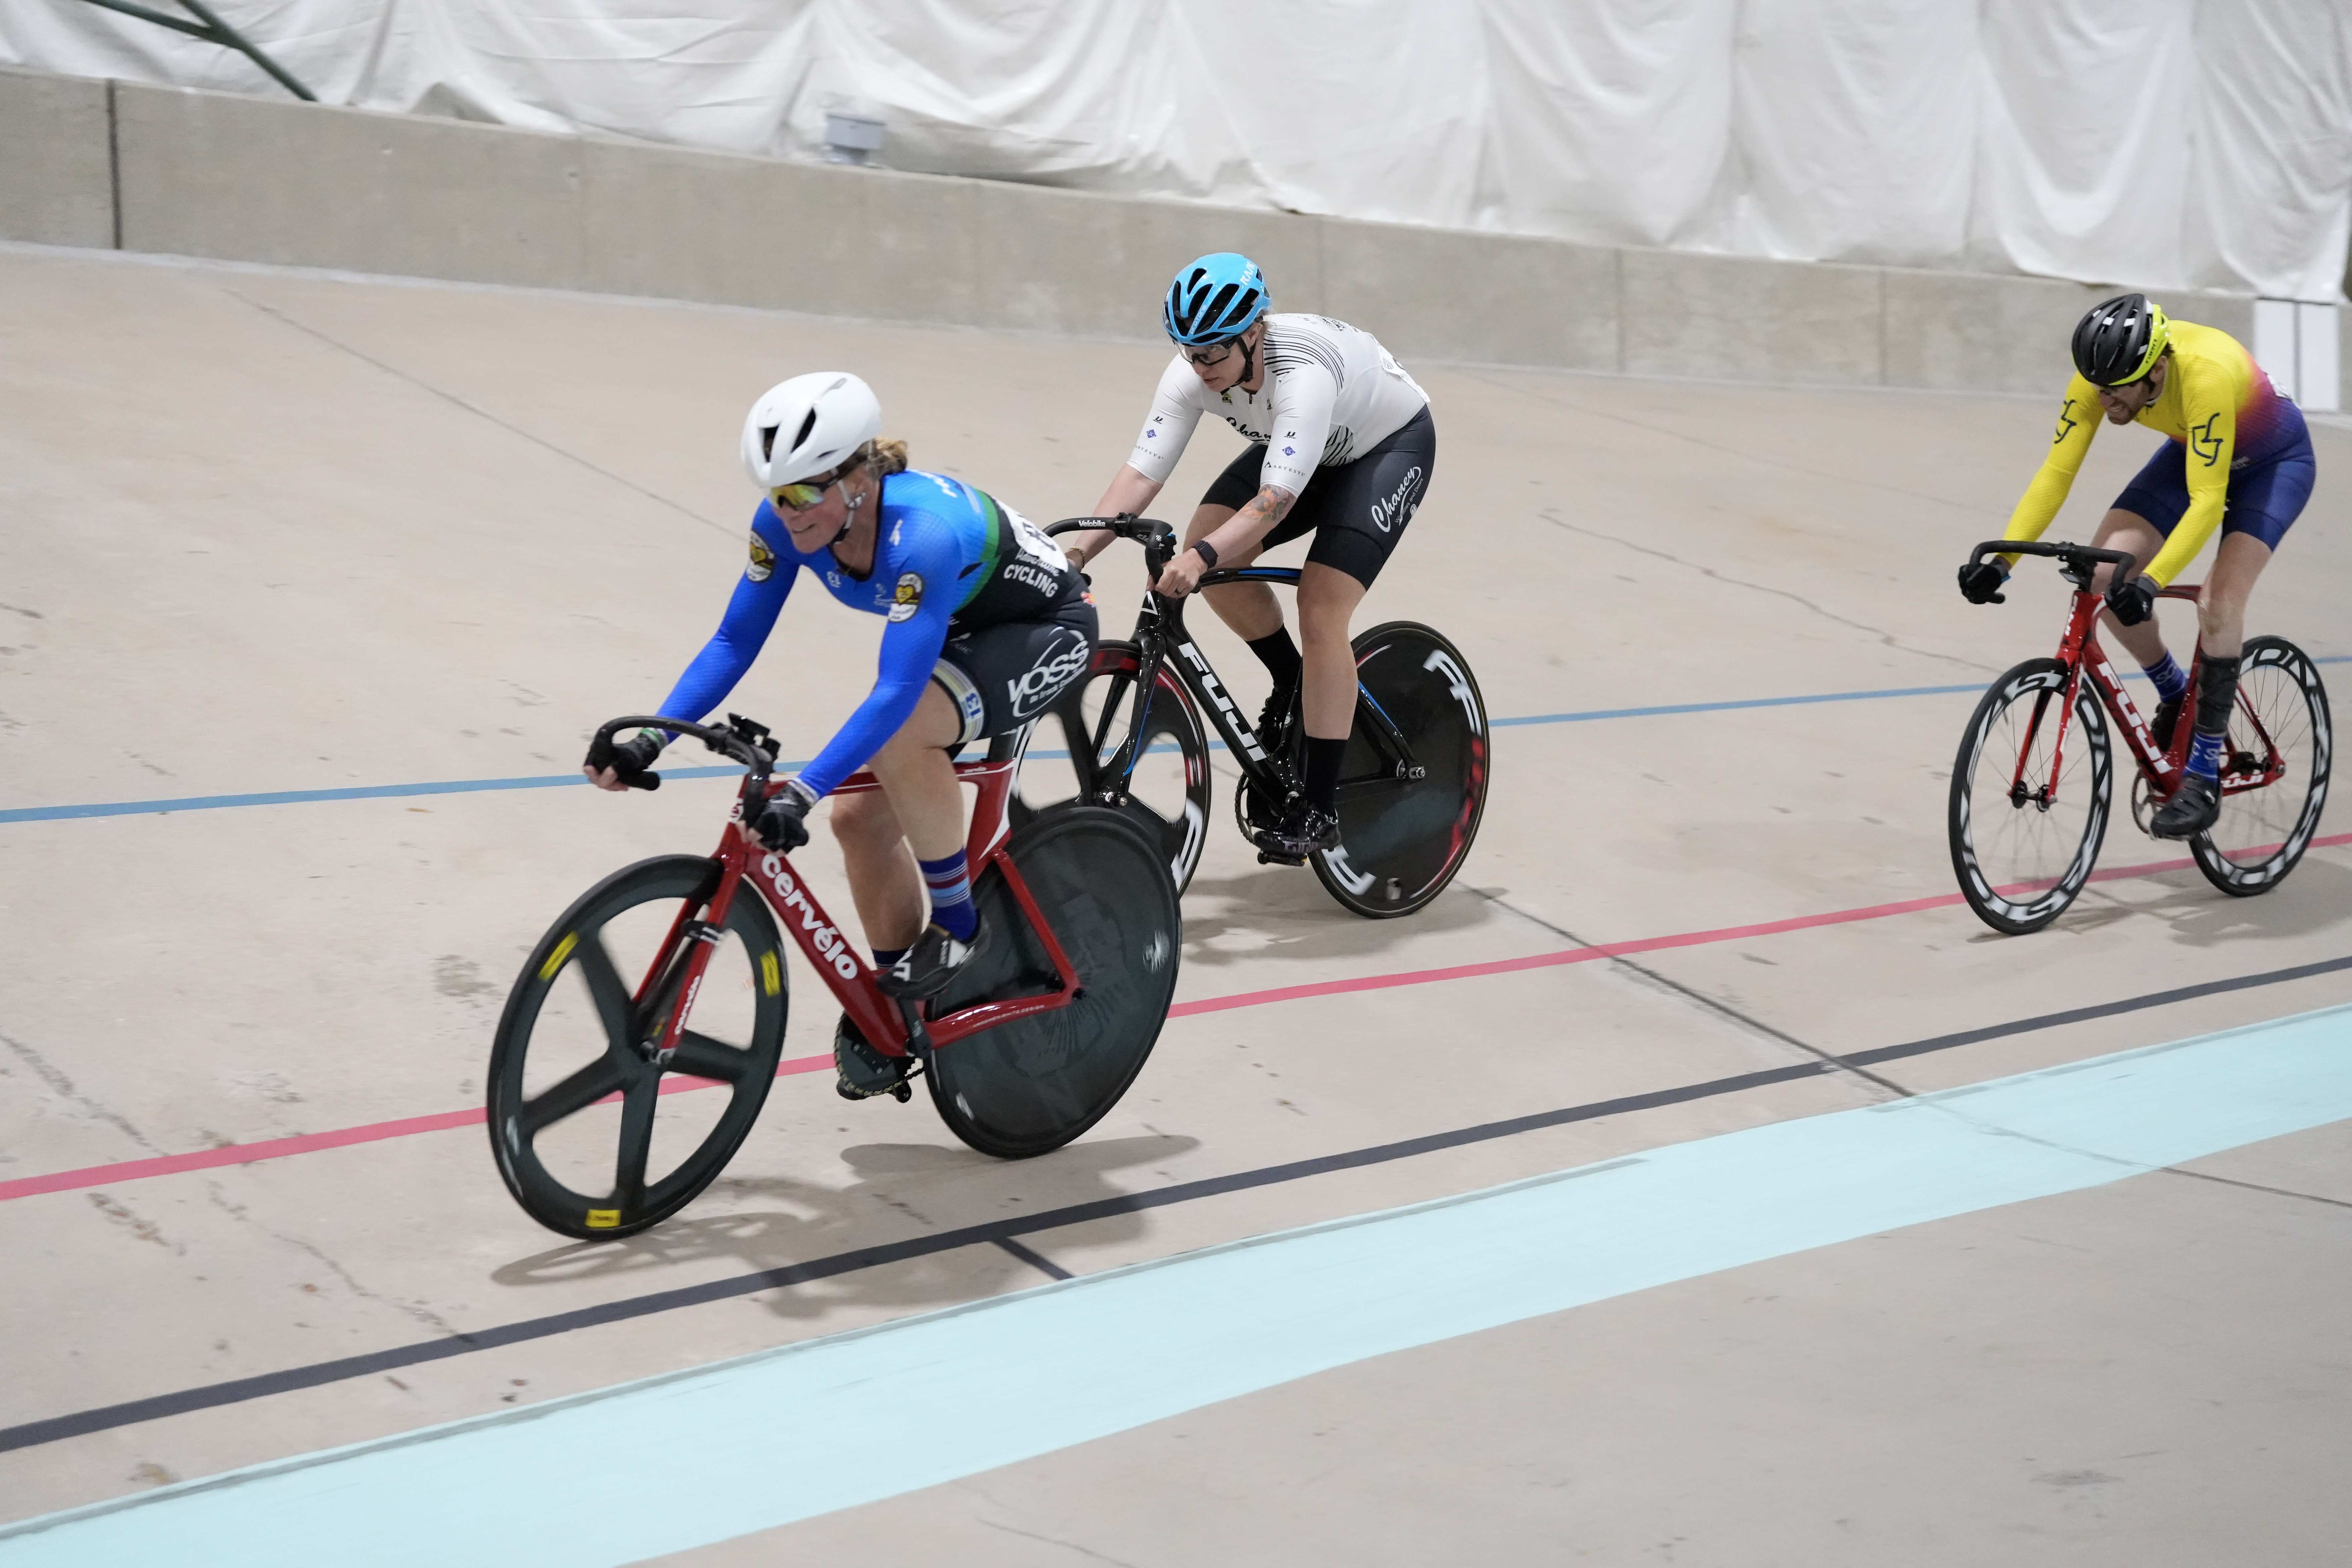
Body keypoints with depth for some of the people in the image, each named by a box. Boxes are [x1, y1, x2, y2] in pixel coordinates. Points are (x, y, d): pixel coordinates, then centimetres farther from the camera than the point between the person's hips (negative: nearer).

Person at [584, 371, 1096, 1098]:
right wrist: (650, 740, -23)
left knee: (900, 732, -33)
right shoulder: (788, 521, -19)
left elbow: (896, 691, -45)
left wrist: (802, 791, -53)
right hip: (957, 632, 7)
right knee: (861, 815, -5)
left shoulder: (924, 531, -39)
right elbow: (734, 641, -12)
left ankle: (958, 924, -13)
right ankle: (894, 1004, 15)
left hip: (1047, 630, -7)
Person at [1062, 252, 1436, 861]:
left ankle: (1320, 808, -13)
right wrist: (1079, 548, -41)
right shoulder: (1193, 373, -23)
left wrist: (1201, 558, -62)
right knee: (1209, 542, -15)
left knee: (1321, 606, -21)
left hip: (1392, 444, -7)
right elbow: (1142, 470, -29)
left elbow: (1276, 498, -49)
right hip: (1313, 445, 7)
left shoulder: (1303, 374, -41)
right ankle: (1292, 681, 10)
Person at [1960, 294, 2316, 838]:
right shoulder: (2099, 376, -25)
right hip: (2192, 451, 6)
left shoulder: (2204, 374, -42)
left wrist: (2151, 583, -53)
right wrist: (2001, 560, -33)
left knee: (2219, 603, -24)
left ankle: (2203, 778, -14)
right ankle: (2175, 695, 12)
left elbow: (2208, 500, -43)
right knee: (2103, 576, -13)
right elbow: (2055, 475, -23)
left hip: (2274, 459, -6)